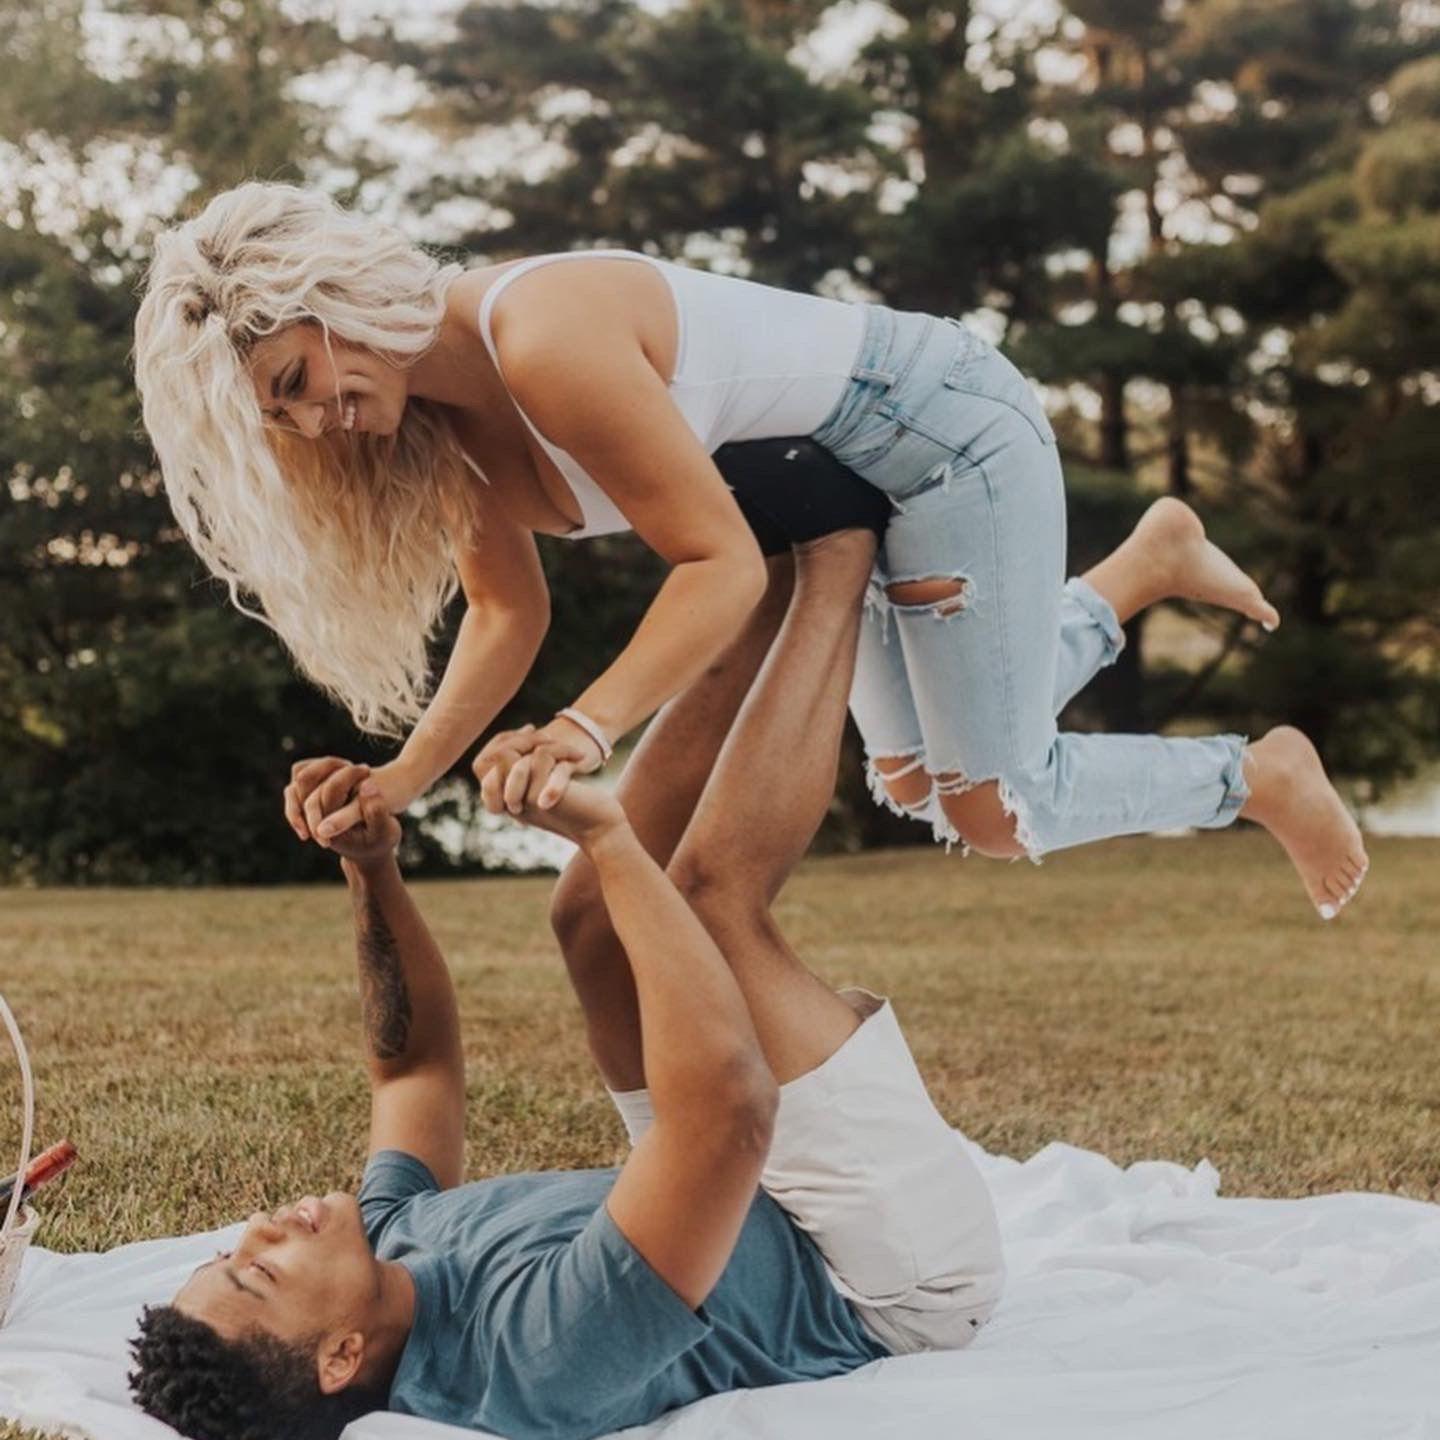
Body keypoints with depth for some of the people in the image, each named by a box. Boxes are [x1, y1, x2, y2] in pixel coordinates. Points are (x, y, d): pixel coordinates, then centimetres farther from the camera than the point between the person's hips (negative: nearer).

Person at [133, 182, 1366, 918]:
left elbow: (723, 562, -32)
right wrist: (401, 780, -9)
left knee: (996, 806, -4)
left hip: (945, 432, -9)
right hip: (855, 490, 9)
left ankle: (1262, 773, 21)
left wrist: (586, 728, -43)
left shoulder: (544, 339, -33)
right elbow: (508, 613, 1)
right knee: (916, 780, 21)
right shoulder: (435, 414, -6)